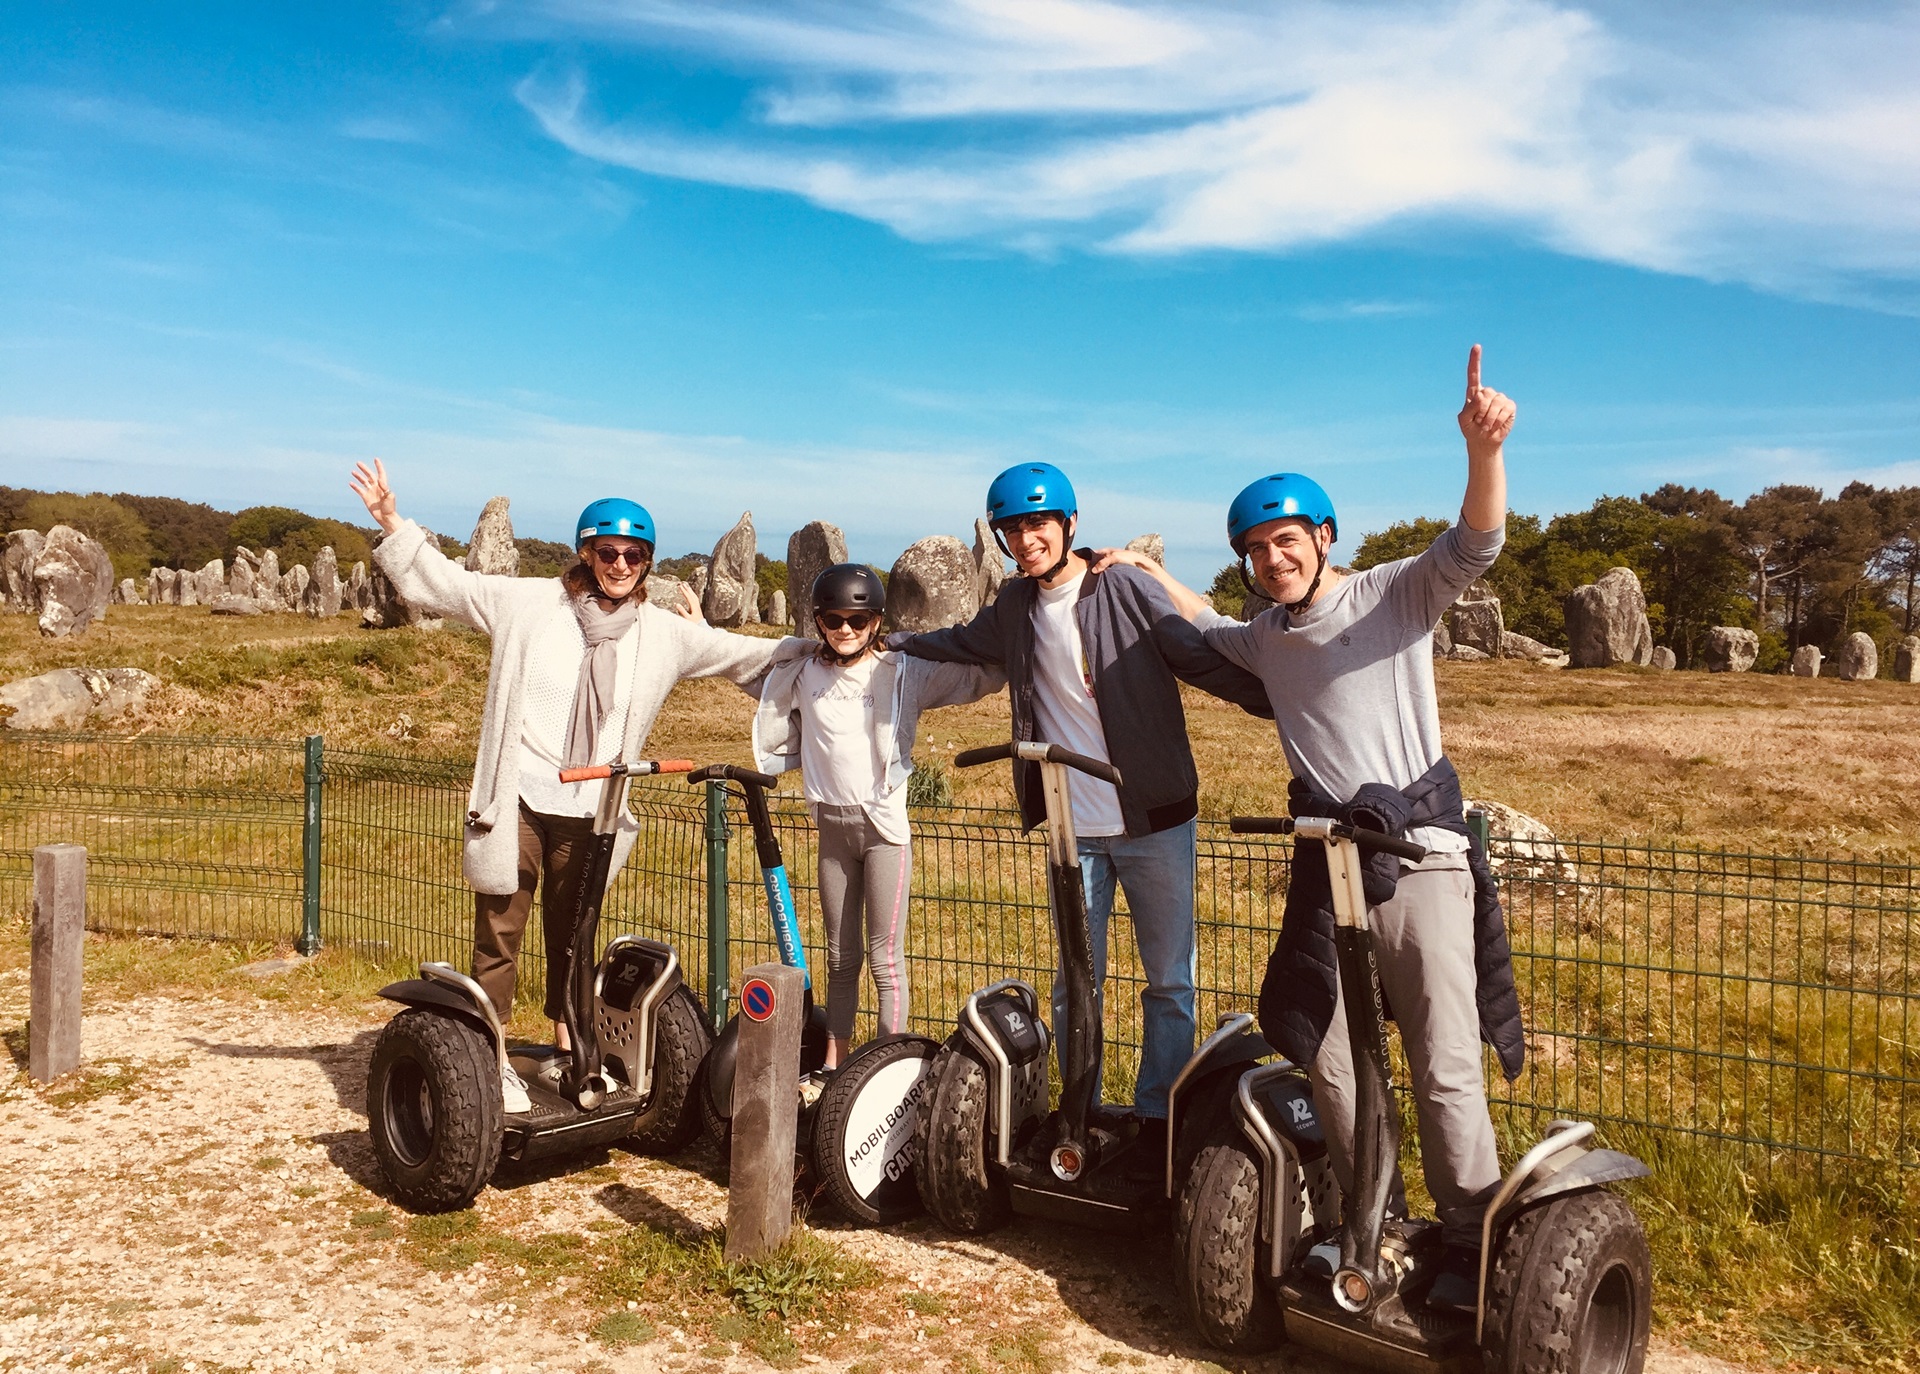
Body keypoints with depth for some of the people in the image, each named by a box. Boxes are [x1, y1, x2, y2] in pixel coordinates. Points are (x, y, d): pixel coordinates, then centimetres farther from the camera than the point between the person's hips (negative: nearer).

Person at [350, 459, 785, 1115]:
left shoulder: (666, 633, 5)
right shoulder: (529, 602, -1)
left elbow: (742, 653, 12)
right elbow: (443, 583, 2)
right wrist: (390, 520, -5)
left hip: (589, 809, 3)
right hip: (517, 797, -2)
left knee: (572, 930, 16)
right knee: (500, 926, 0)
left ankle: (567, 1045, 30)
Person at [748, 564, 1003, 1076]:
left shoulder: (905, 673, -6)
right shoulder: (802, 673, 3)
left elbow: (982, 674, -9)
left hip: (884, 825, -3)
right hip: (832, 824, 4)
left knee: (885, 957, -2)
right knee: (840, 956, 13)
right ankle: (834, 1062, 22)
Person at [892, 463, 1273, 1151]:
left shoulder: (1129, 590, -10)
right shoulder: (1016, 606, 7)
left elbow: (1208, 662, -11)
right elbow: (962, 643, 28)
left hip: (1154, 822, -4)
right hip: (1073, 829, 4)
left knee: (1170, 980, 5)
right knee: (1076, 981, 10)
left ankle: (1158, 1112, 20)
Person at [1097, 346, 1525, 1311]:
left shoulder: (1395, 596, -2)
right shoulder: (1264, 638, 16)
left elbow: (1474, 547, -20)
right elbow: (1208, 629, 39)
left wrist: (1483, 449, -36)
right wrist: (1145, 573, 36)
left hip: (1421, 856, -6)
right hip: (1326, 864, 6)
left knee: (1445, 1067, -5)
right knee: (1328, 1061, 9)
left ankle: (1470, 1245, 9)